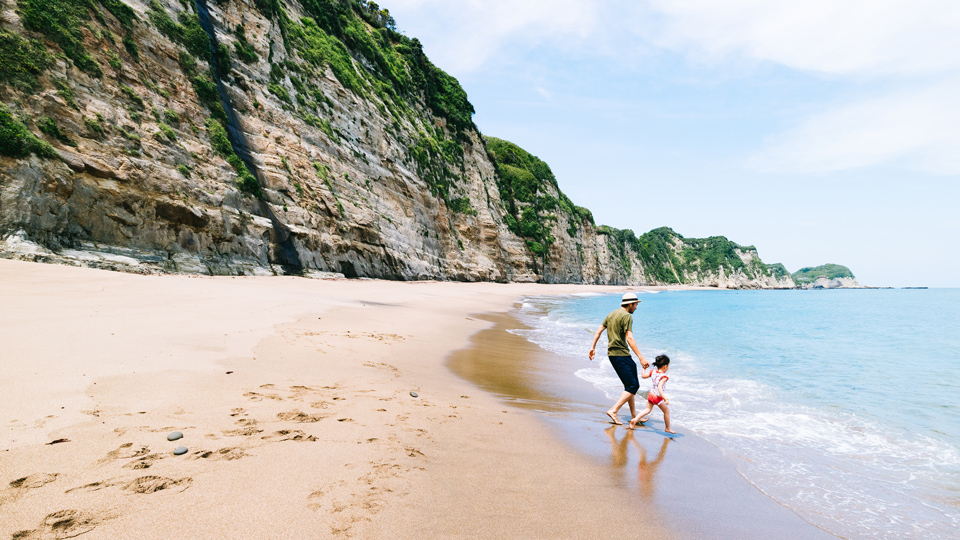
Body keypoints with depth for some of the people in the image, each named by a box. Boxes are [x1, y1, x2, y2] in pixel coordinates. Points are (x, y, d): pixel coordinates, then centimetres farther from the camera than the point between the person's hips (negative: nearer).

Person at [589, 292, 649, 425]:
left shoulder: (612, 314, 16)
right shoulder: (627, 316, -12)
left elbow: (599, 330, 18)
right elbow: (629, 338, -20)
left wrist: (593, 347, 23)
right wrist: (641, 358, -22)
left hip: (612, 354, 10)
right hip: (621, 354, -10)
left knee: (631, 384, 17)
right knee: (632, 386, -7)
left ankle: (634, 415, 23)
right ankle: (613, 411, -15)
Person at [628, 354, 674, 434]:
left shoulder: (653, 372, -2)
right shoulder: (664, 376, -22)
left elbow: (644, 376, 9)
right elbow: (659, 387, -33)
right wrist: (665, 398, -39)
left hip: (651, 394, 6)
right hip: (658, 397, -6)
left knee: (648, 410, 18)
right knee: (666, 411, 15)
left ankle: (635, 419, 2)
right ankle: (668, 428, 26)